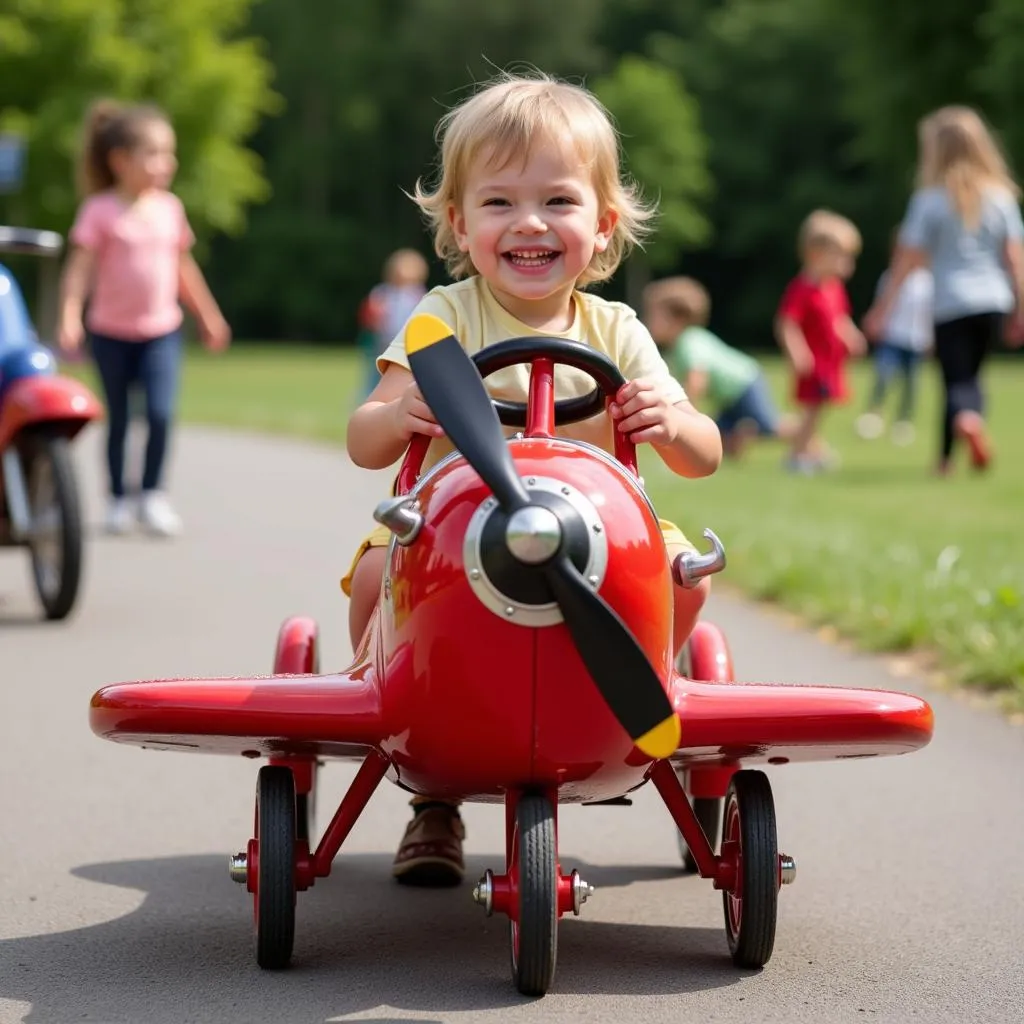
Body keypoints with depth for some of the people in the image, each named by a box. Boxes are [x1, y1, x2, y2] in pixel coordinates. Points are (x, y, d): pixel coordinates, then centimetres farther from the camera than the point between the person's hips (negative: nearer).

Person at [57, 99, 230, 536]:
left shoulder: (169, 208, 2)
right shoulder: (101, 211, -11)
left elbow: (184, 268, 13)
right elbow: (79, 268, -15)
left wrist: (209, 317, 18)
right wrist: (69, 319, -27)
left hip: (161, 331, 2)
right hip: (112, 333, -2)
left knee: (161, 414, -13)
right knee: (118, 419, 8)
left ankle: (152, 495, 0)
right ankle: (118, 499, 21)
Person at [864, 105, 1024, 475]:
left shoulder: (931, 200, -6)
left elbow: (907, 260, -5)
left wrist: (882, 307, 2)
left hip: (950, 305, -3)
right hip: (993, 302, 3)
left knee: (957, 382, 1)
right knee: (969, 376, 17)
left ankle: (966, 419, -30)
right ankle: (947, 455, 11)